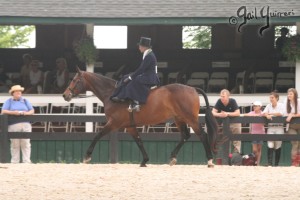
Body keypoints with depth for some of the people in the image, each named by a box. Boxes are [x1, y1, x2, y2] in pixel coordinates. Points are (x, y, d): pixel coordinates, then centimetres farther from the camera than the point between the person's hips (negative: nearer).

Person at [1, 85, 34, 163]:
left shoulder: (25, 101, 20)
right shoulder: (9, 101, 11)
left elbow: (32, 110, 14)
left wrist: (26, 113, -9)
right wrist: (14, 112, -14)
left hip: (25, 125, 2)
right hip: (13, 125, -2)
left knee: (26, 144, -5)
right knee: (15, 145, -4)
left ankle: (27, 161, -6)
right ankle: (15, 162, -1)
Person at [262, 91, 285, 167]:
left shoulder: (281, 105, 1)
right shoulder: (269, 105, 9)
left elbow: (280, 114, -14)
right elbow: (264, 113, -1)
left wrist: (270, 113, -8)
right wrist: (267, 115, -23)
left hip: (279, 127, -2)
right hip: (270, 127, 2)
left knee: (278, 146, 2)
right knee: (270, 146, -11)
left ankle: (276, 164, 10)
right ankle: (269, 163, -15)